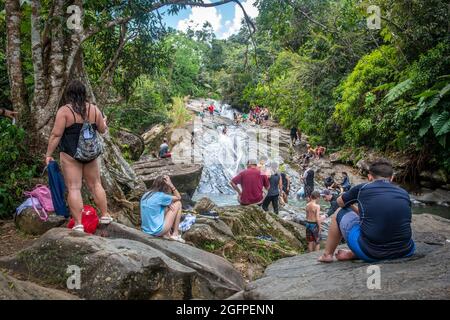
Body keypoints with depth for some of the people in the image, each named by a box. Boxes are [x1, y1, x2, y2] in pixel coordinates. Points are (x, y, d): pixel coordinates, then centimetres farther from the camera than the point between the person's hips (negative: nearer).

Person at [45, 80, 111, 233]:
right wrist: (104, 122, 33)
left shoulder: (64, 110, -9)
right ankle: (105, 216, 23)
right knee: (96, 184, 16)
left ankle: (78, 224, -1)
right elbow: (102, 130, 12)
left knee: (74, 188, -1)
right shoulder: (94, 109, 2)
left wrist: (48, 154, -3)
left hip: (70, 154, -4)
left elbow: (56, 135, -11)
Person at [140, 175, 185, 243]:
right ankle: (175, 234, 10)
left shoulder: (146, 195, 7)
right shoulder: (161, 196, -14)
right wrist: (171, 184, -3)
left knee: (170, 206, 21)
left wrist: (168, 205, 3)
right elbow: (178, 197, 2)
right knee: (178, 203, 4)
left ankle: (166, 234, 15)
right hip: (157, 231, -7)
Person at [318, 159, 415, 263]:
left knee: (340, 215, 19)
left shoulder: (362, 189, 2)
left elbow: (340, 202, 22)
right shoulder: (404, 193, 9)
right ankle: (352, 254, 26)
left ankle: (327, 255, 34)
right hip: (404, 252, 3)